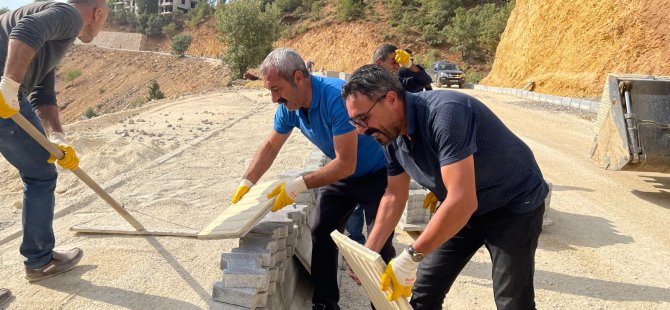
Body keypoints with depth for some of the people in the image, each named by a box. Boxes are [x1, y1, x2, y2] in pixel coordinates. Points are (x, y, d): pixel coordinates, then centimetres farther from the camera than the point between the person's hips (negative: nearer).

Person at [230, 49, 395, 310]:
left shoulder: (336, 97, -34)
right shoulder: (289, 107, -10)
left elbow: (346, 164, -33)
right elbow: (270, 146, 6)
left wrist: (299, 185, -30)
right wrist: (246, 183, -2)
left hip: (377, 174, -7)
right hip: (339, 174, 7)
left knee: (379, 246, -10)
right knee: (320, 234, 5)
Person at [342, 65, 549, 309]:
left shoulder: (444, 113, -33)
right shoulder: (391, 135, -8)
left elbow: (463, 201, -37)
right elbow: (394, 196, 5)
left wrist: (411, 256, -30)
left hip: (514, 205, -7)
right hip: (461, 211, 7)